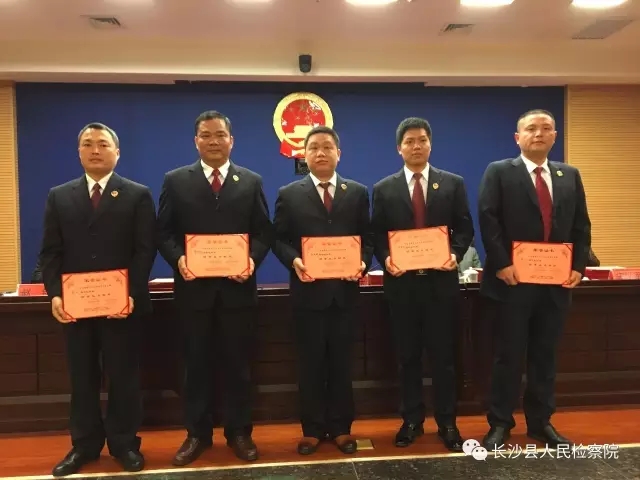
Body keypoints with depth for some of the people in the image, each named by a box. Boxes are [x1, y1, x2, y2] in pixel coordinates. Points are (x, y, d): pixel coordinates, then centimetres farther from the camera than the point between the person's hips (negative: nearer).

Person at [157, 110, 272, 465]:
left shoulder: (252, 181, 5)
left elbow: (264, 233, 3)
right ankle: (197, 434, 27)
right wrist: (178, 259, -16)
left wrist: (252, 259, -15)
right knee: (196, 363, 11)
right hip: (194, 287, 0)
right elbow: (164, 232, 2)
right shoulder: (176, 181, 4)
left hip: (237, 287, 0)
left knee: (238, 363, 10)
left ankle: (239, 432, 26)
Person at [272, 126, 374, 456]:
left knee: (341, 362, 11)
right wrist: (294, 261, -17)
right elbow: (279, 240, 1)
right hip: (308, 290, -1)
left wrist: (363, 262, -12)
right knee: (311, 363, 9)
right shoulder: (289, 194, 3)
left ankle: (341, 428, 25)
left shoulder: (357, 192, 7)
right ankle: (312, 429, 24)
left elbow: (367, 238, 6)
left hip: (345, 289, 1)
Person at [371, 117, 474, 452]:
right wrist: (386, 259, -14)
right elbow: (377, 235, 4)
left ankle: (447, 423, 23)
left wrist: (455, 254, -14)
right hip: (402, 282, 1)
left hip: (441, 281, 0)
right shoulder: (384, 189, 5)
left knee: (443, 355, 8)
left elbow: (465, 229, 4)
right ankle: (412, 420, 26)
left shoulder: (453, 183, 5)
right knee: (408, 356, 11)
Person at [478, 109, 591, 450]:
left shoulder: (570, 176, 13)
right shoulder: (499, 172, -1)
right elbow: (488, 220, -9)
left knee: (545, 355, 13)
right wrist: (501, 264, -17)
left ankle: (541, 422, 27)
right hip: (514, 280, -4)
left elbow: (581, 226, 10)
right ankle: (500, 423, 18)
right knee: (509, 355, 4)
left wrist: (578, 266, -2)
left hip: (557, 282, 4)